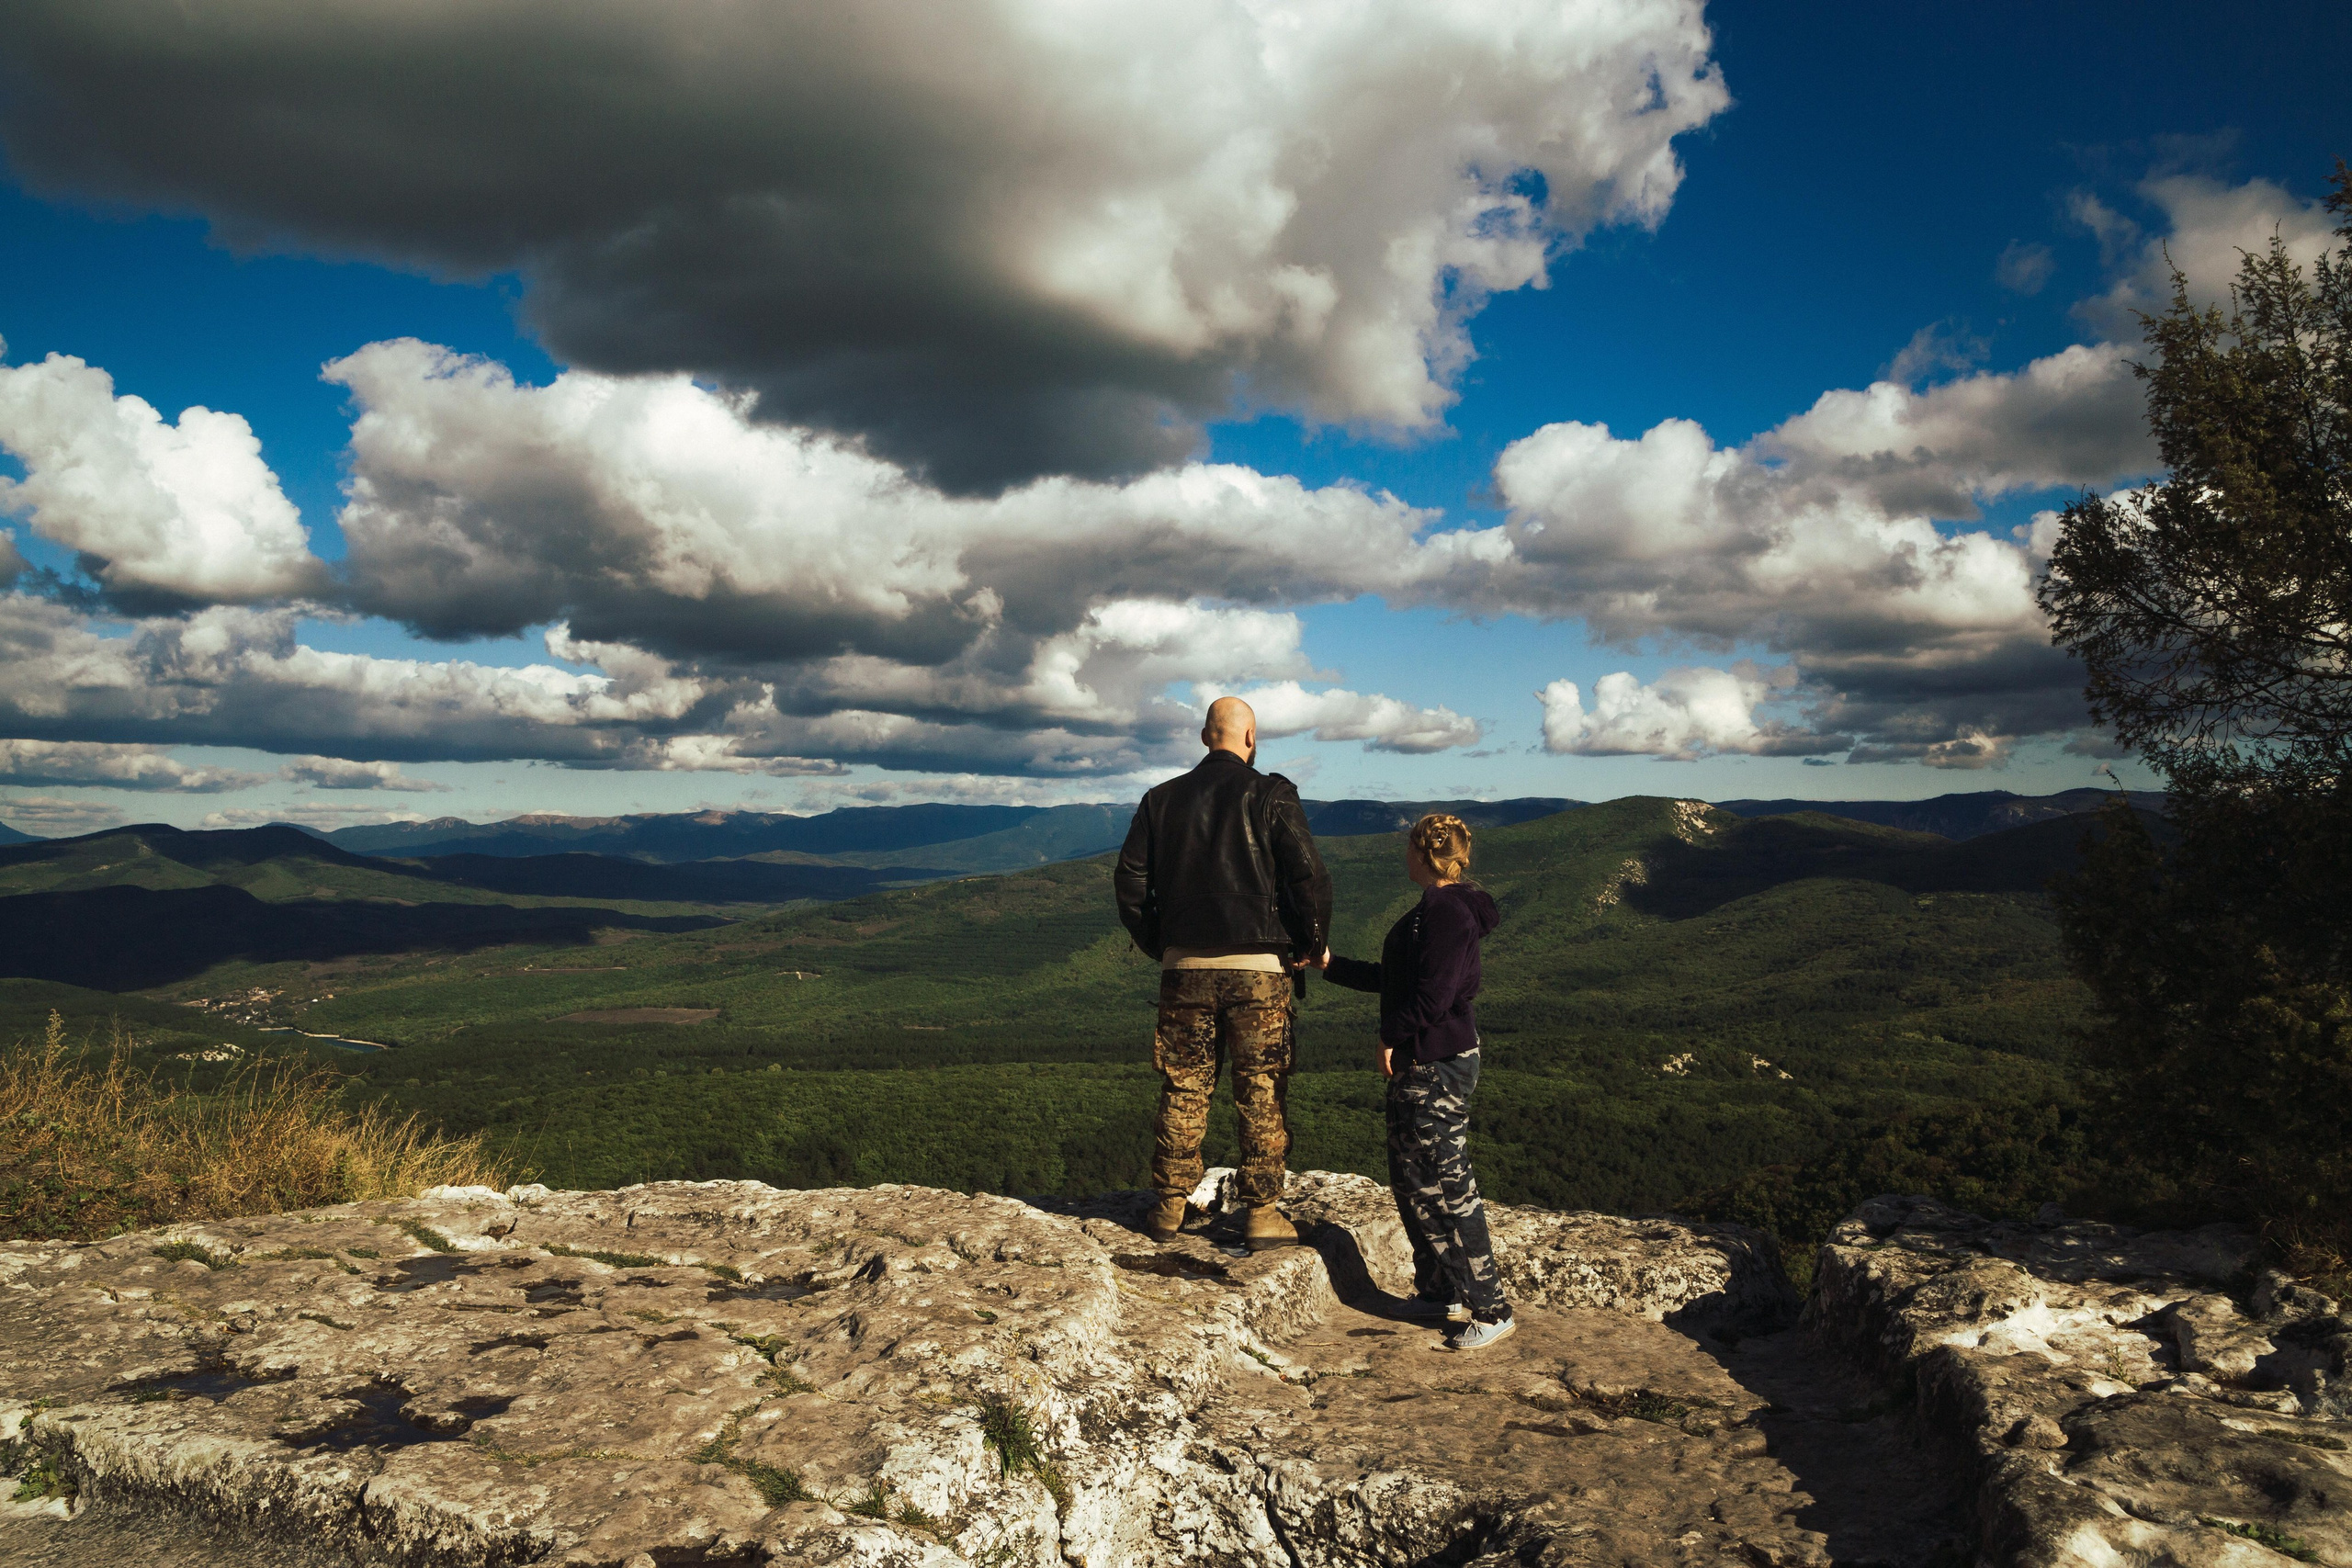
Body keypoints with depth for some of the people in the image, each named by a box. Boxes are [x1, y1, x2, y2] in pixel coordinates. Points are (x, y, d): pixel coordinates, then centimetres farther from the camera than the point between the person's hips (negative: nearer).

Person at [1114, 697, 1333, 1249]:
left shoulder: (1162, 799, 7)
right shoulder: (1270, 795, -4)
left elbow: (1130, 880, 6)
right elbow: (1309, 876, -11)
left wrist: (1157, 945, 16)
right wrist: (1310, 945, 3)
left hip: (1185, 965, 3)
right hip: (1258, 965, -3)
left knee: (1182, 1089, 11)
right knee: (1262, 1092, 5)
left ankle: (1169, 1207, 18)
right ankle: (1261, 1212, 9)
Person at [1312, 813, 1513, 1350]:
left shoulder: (1447, 910, -17)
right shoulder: (1431, 909, 16)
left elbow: (1434, 993, -24)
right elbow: (1392, 979, 23)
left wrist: (1394, 1038, -13)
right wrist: (1331, 966, 25)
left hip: (1438, 1064, -11)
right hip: (1417, 1064, 11)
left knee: (1445, 1184, -7)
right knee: (1409, 1178, 16)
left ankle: (1490, 1309, 0)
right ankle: (1439, 1291, 26)